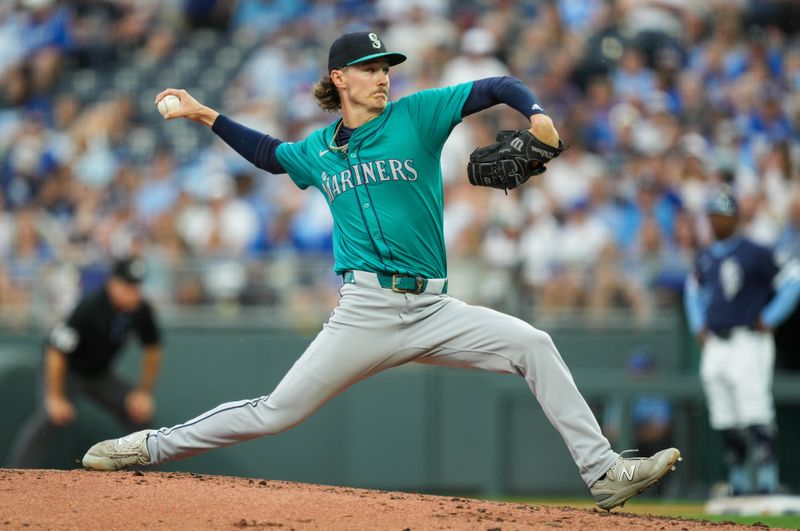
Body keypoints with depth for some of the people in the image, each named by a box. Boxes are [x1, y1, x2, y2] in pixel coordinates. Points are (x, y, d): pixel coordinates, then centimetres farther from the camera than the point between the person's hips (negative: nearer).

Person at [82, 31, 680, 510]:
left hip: (433, 310, 0)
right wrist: (206, 116, 29)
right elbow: (271, 153, 34)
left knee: (533, 345, -17)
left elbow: (496, 88, -1)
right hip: (366, 311, 0)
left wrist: (535, 114, -21)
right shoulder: (317, 151, 12)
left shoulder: (416, 115, 4)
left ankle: (604, 473, -14)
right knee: (276, 412, -4)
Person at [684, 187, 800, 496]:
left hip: (748, 341, -7)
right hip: (715, 346, 7)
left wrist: (769, 319, -9)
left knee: (756, 417, -15)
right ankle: (738, 485, 13)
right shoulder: (706, 259, 14)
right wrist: (698, 326, 19)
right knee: (726, 422, 7)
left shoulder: (754, 254, -6)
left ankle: (766, 482, -16)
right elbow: (694, 290, 32)